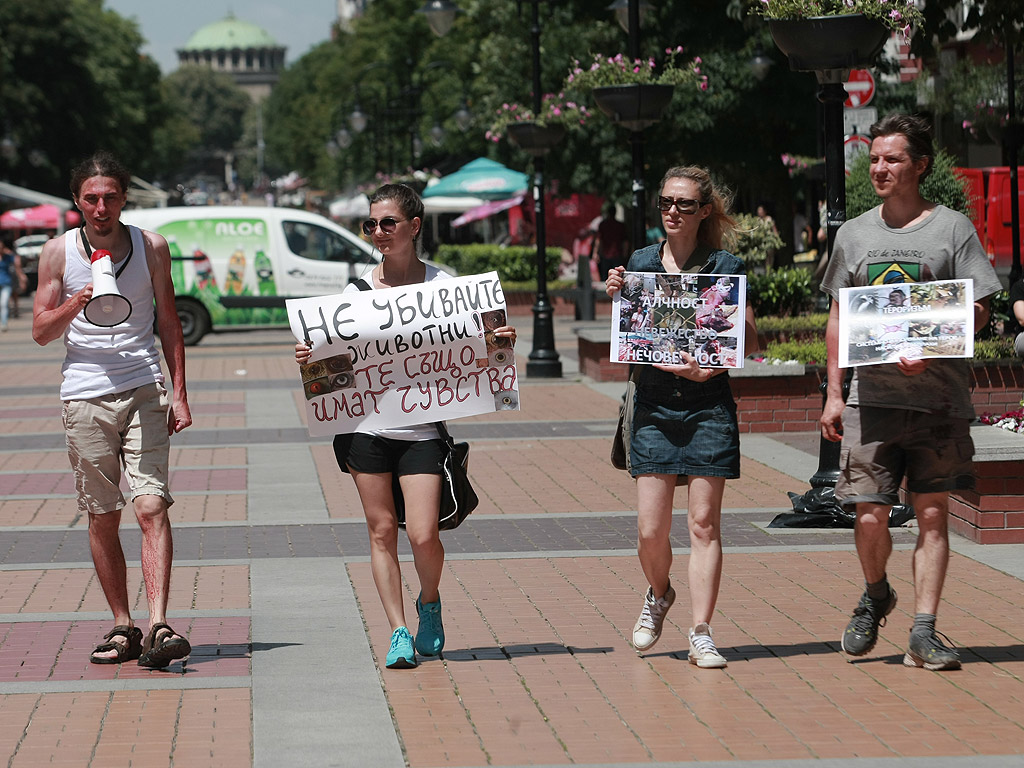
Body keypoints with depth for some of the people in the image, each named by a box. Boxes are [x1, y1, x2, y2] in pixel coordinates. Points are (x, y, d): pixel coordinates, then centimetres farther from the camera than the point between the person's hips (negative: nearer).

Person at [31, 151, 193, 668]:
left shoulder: (151, 247, 5)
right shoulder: (58, 252, 4)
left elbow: (168, 322, 12)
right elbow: (41, 332, 7)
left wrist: (179, 394, 5)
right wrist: (75, 304, -14)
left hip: (144, 392, -1)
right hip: (85, 396, 1)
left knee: (151, 505, -14)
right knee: (103, 517, 5)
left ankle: (158, 626, -19)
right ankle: (122, 627, 14)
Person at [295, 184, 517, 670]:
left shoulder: (443, 285, 3)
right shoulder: (358, 291, 7)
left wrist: (500, 344, -11)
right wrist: (310, 357, -7)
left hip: (421, 426, -2)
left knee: (423, 535, -9)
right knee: (382, 531, 2)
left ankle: (429, 603, 23)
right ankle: (399, 633, 12)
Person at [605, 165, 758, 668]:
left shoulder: (726, 267, 1)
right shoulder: (640, 263, 11)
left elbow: (749, 343, -2)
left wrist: (709, 368, -19)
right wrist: (616, 298, -2)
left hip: (708, 406, -2)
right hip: (653, 405, 2)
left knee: (704, 522, -4)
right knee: (650, 530, 0)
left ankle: (701, 635, 1)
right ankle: (658, 596, 30)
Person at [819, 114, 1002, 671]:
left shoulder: (953, 228, 3)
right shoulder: (853, 234, 12)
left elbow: (978, 311, 0)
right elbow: (838, 317, 17)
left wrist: (930, 348, -17)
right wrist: (833, 393, 10)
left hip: (939, 399, -2)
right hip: (870, 396, 2)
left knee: (932, 515, -1)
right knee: (870, 516, -3)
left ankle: (924, 634, 4)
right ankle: (876, 596, 26)